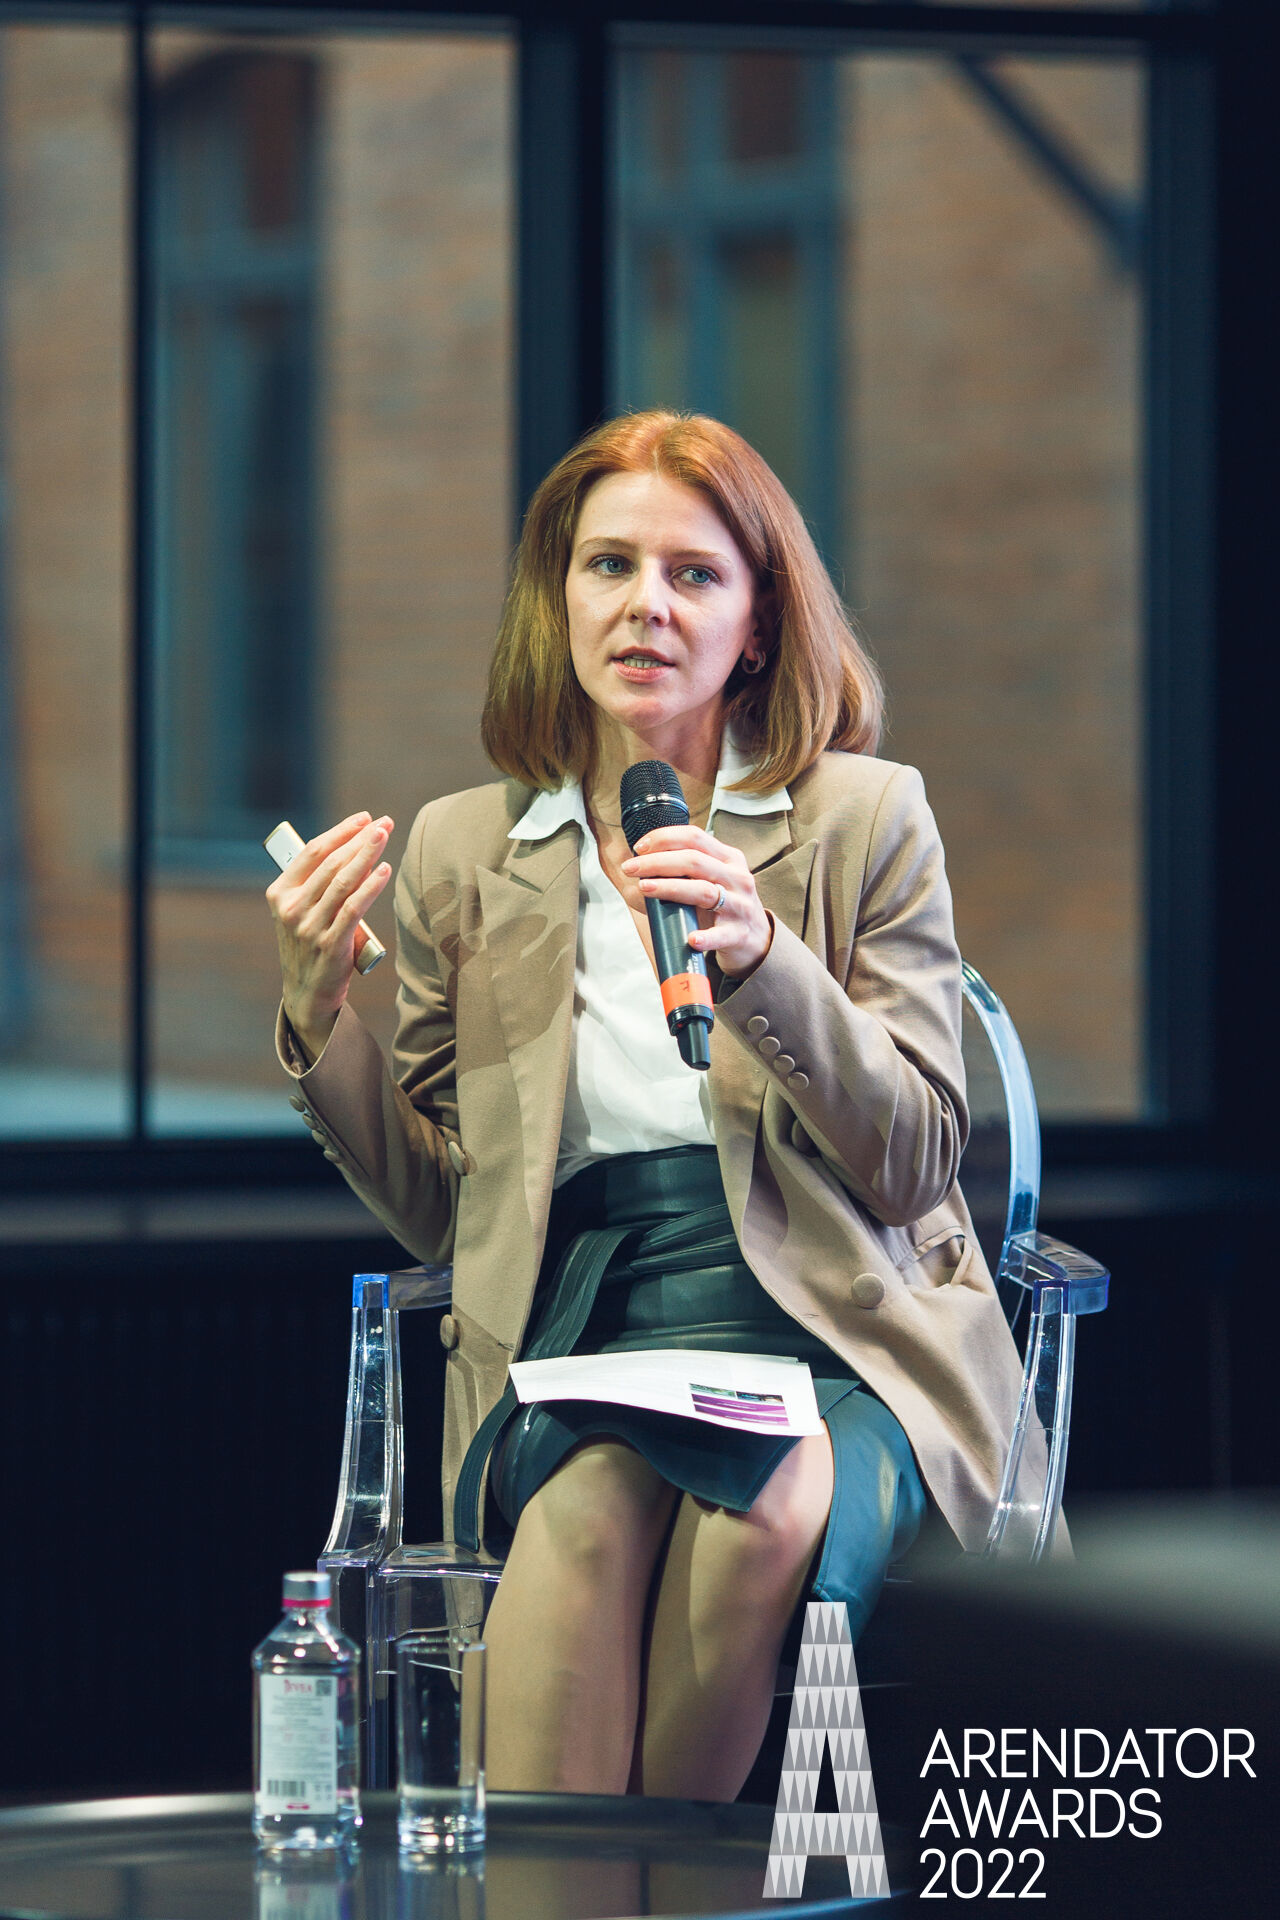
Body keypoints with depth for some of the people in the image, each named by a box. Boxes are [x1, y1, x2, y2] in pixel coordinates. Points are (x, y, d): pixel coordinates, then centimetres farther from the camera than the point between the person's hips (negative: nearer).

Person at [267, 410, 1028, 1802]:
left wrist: (757, 955, -13)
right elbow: (436, 1207, 16)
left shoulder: (866, 820, 9)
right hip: (574, 1343, 1)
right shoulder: (461, 852, 15)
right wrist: (318, 1009, 0)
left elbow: (915, 1162, 2)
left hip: (836, 1335, -1)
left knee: (770, 1503, -36)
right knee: (592, 1499, -36)